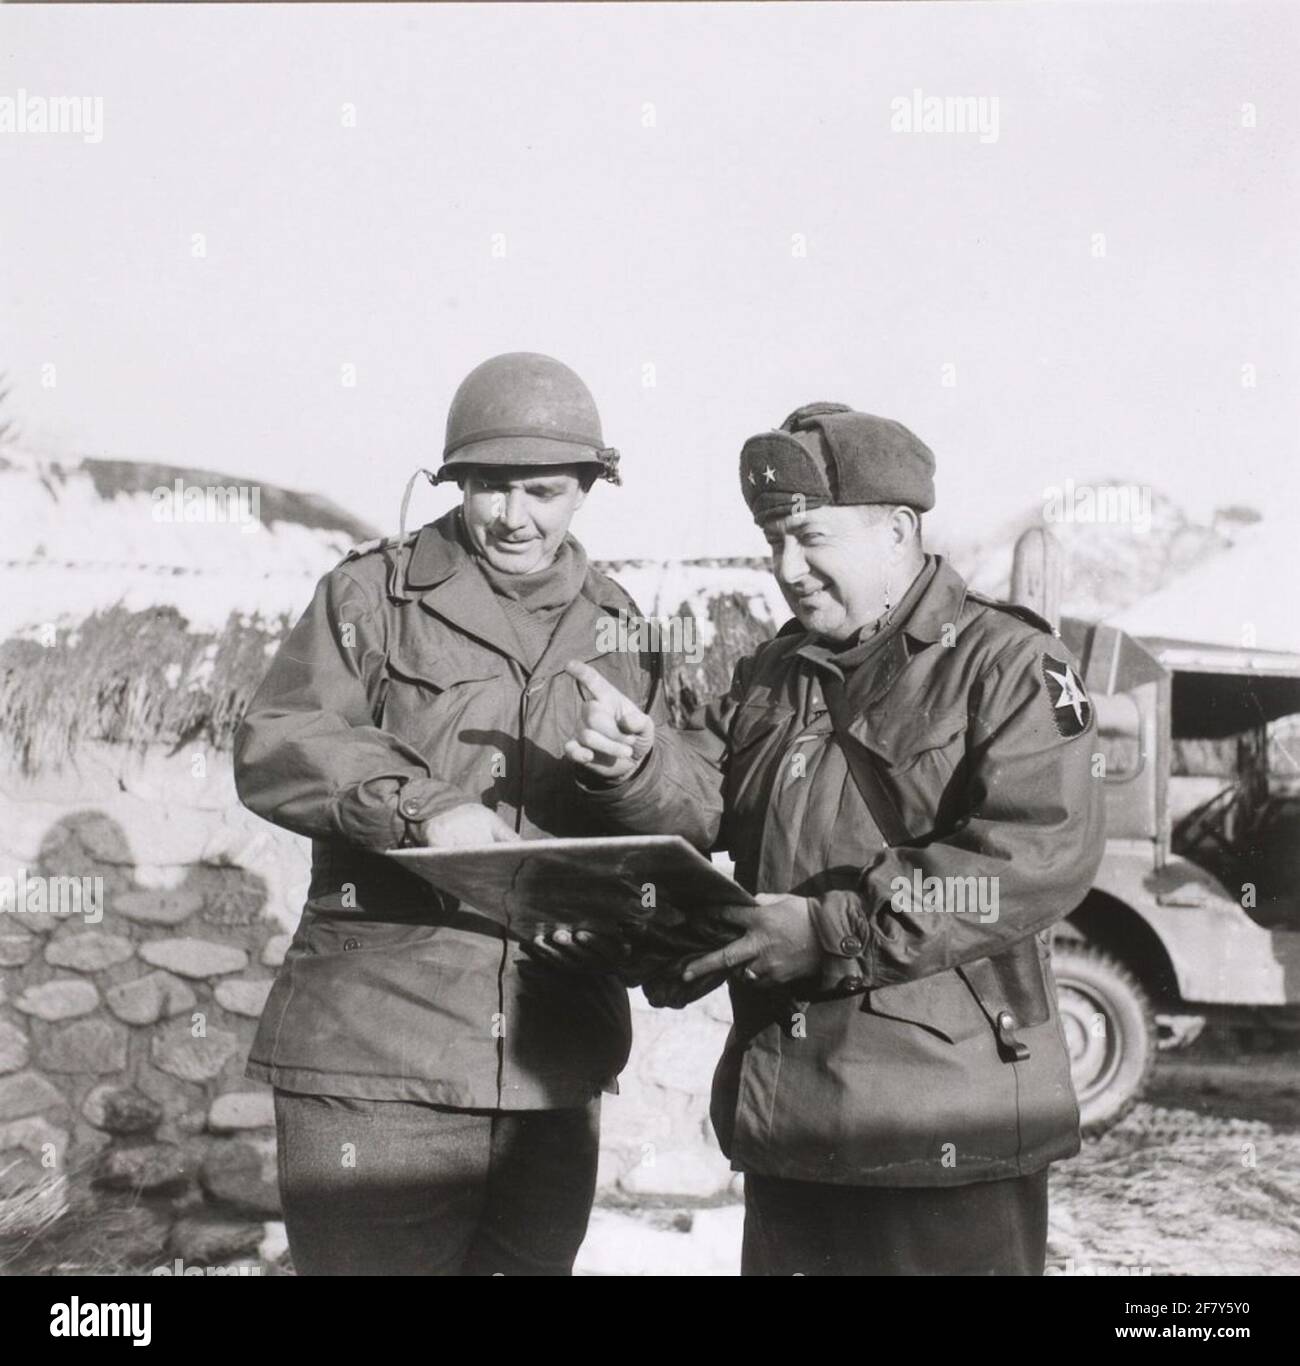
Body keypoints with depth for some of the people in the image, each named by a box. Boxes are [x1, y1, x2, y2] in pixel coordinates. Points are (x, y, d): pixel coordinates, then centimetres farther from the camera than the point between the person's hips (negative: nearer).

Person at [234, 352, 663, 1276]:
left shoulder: (620, 630, 16)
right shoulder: (376, 593, 4)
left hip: (556, 1060, 4)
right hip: (378, 1046, -4)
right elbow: (273, 747, -7)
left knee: (533, 1259, 14)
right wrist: (421, 805, -22)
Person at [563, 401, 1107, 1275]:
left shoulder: (1006, 664, -7)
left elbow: (1044, 854, -20)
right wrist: (636, 767, -14)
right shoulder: (773, 678, 16)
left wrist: (834, 930, -23)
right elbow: (703, 811, 9)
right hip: (787, 1111, 6)